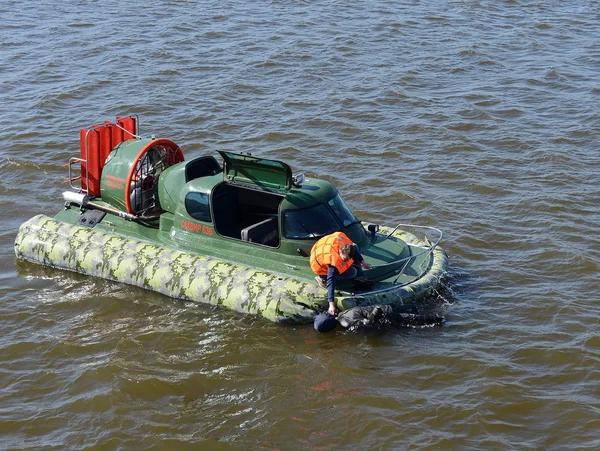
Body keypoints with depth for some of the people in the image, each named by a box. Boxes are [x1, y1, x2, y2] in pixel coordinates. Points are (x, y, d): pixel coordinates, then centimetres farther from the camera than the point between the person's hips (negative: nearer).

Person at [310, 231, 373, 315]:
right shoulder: (334, 262, -44)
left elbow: (354, 248, -3)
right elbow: (331, 283, -44)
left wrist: (363, 262, 1)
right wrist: (331, 304, -47)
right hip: (319, 266, -8)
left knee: (355, 246, 0)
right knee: (352, 272, -19)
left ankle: (359, 279, 2)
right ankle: (323, 278, -8)